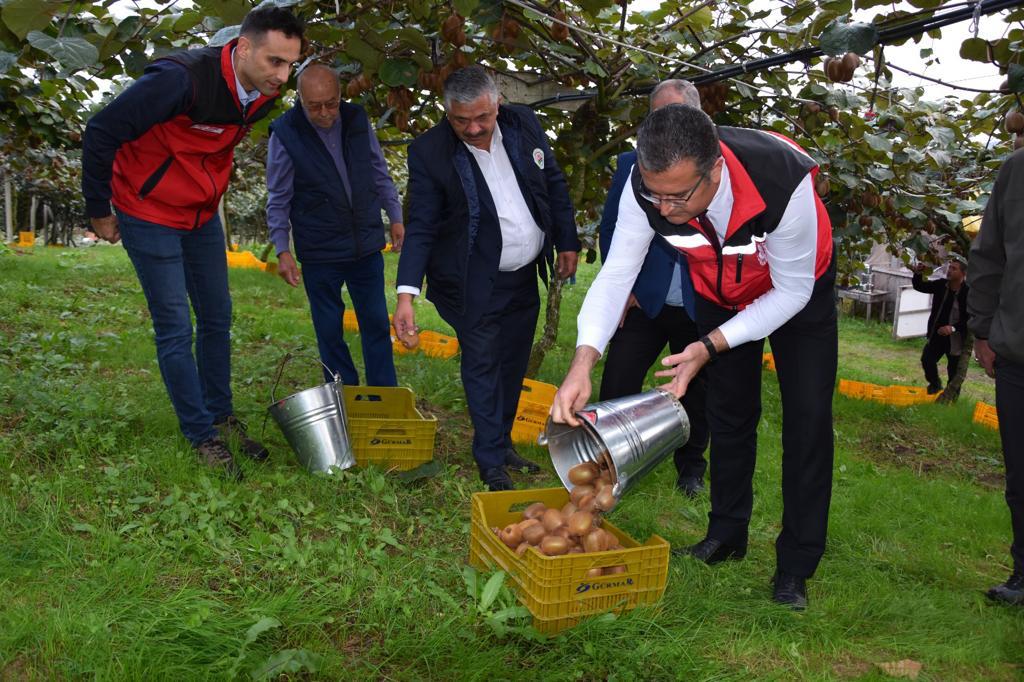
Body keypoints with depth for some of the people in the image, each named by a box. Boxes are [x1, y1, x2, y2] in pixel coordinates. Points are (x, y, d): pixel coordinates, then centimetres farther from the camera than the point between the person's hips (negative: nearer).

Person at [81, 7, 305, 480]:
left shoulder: (263, 94, -7)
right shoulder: (182, 79, -30)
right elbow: (101, 133, -22)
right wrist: (99, 212, -13)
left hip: (203, 216, 7)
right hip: (150, 217, -7)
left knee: (217, 320, 12)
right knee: (176, 330, -2)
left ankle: (221, 417, 27)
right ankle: (202, 436, 10)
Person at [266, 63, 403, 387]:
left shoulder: (357, 120, -1)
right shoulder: (285, 133, -11)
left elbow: (380, 174, 11)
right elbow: (278, 199, -5)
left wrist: (396, 217, 10)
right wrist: (282, 250, -9)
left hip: (367, 245, 3)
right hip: (319, 252, -3)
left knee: (377, 323, 9)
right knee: (329, 331, 7)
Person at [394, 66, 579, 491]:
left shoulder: (524, 124, -4)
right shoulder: (428, 152, -17)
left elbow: (554, 186, 8)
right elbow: (421, 228, -15)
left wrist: (567, 243, 8)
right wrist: (406, 294, -23)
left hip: (524, 277, 5)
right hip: (475, 285, -5)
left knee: (513, 365, 15)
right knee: (482, 367, 2)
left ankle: (502, 444, 32)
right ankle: (491, 463, 15)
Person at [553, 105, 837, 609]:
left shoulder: (783, 183, -42)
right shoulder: (648, 186, -33)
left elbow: (792, 292, -29)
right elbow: (617, 272, -25)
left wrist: (710, 347, -36)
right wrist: (583, 361, -39)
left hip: (796, 292, -3)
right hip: (721, 292, 3)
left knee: (807, 417, -6)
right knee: (728, 410, 11)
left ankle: (796, 565, 8)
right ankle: (726, 536, 29)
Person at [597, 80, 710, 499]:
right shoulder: (632, 165, 1)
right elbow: (610, 230, 7)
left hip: (699, 307, 0)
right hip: (643, 303, 1)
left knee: (696, 392, 13)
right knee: (617, 385, -3)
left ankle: (691, 467, 34)